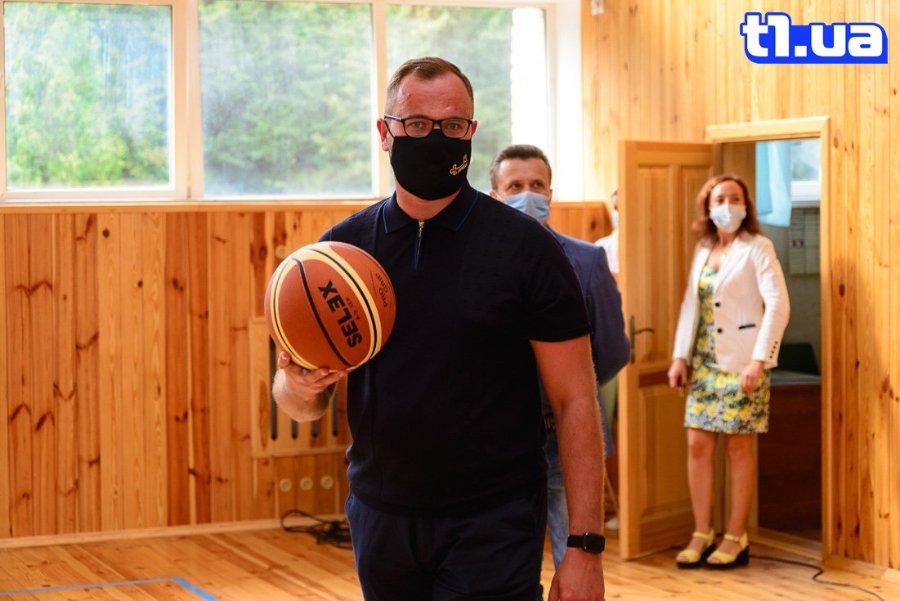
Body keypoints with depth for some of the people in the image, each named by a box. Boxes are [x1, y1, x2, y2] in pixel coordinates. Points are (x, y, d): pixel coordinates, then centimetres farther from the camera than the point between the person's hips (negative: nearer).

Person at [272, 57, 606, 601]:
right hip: (380, 516, 4)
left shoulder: (525, 247, -7)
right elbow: (300, 403, 9)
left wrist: (586, 547, -13)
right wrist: (300, 386, -16)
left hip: (492, 525, -4)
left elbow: (575, 400, -7)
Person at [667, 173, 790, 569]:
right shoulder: (703, 249, 12)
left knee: (738, 448, 1)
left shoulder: (757, 248, -7)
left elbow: (778, 304, -16)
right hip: (704, 362, 6)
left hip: (741, 362, -6)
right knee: (697, 445, 3)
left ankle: (736, 538, 10)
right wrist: (680, 356, 6)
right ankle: (701, 535, 12)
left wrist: (759, 360, -22)